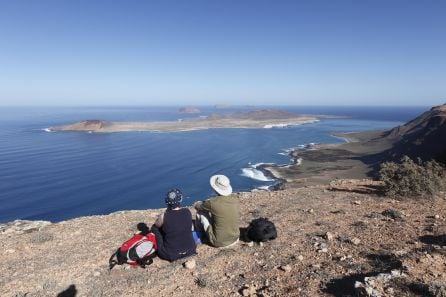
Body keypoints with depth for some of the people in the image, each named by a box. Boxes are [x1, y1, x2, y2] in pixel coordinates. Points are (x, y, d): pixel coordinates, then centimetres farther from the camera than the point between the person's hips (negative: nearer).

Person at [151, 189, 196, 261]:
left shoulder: (163, 216, -18)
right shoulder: (188, 212, -7)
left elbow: (156, 225, 5)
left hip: (171, 254, -3)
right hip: (190, 250, 4)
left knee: (154, 228, 13)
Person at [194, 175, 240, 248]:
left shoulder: (212, 202, -21)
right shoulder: (235, 200, -7)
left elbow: (196, 205, 0)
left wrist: (204, 203, 22)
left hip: (219, 242, -5)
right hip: (235, 238, 5)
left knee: (200, 211, 9)